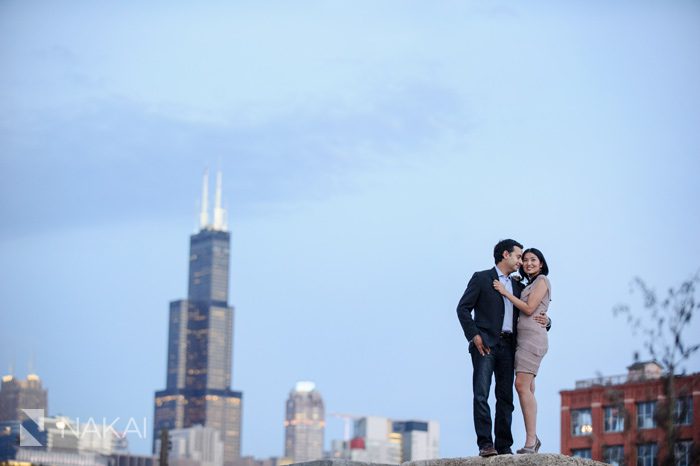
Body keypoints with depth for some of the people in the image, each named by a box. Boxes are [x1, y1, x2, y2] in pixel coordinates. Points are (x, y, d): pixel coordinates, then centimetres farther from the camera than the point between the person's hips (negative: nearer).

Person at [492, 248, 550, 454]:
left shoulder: (542, 280, -1)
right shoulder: (528, 285, 24)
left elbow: (529, 308, -10)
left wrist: (506, 292, -6)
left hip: (532, 336, -9)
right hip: (523, 337, 9)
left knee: (522, 385, -18)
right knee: (526, 387, 4)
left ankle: (530, 441, -23)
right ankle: (532, 438, 4)